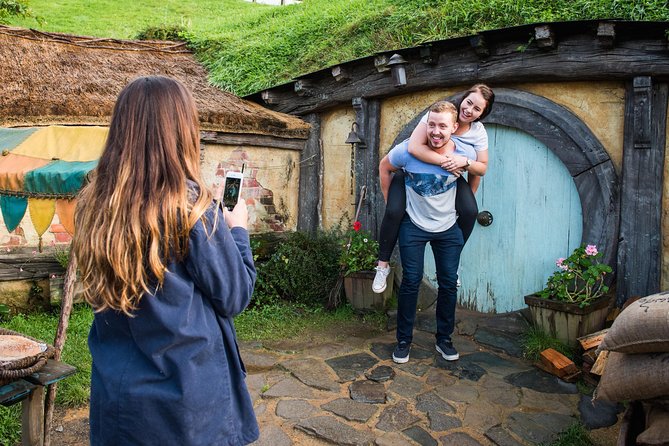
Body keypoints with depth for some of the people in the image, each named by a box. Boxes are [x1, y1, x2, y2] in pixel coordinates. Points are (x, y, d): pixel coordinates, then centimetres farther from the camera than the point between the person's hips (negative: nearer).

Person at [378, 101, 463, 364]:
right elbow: (384, 167, 1)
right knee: (411, 282, 1)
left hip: (448, 229, 2)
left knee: (449, 284, 7)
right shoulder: (408, 150, -20)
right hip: (414, 226, -2)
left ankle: (444, 339, 26)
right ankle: (403, 340, 17)